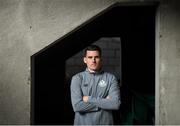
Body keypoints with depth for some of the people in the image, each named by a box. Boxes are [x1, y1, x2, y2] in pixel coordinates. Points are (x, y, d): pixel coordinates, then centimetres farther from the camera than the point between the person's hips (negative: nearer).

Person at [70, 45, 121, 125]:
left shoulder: (111, 78, 2)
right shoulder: (77, 78, 0)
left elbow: (116, 104, -11)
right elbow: (77, 106, -12)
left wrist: (89, 99, -10)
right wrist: (104, 102, -8)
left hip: (105, 122, 1)